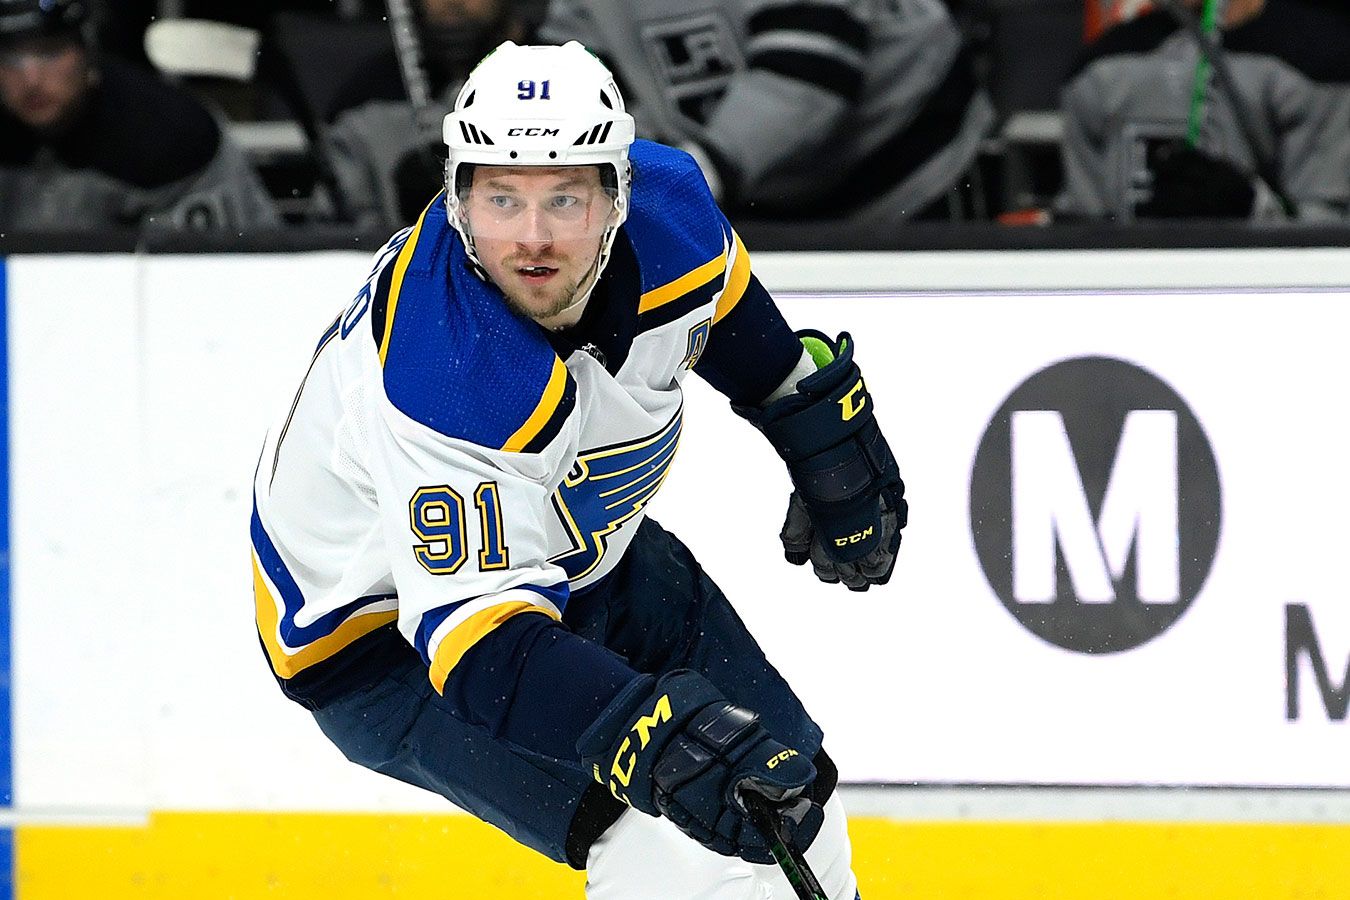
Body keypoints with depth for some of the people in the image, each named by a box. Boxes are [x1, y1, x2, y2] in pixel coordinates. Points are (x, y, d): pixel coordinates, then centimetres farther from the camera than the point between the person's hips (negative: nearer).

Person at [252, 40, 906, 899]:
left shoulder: (665, 204, -19)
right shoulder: (443, 382, -40)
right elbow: (480, 634, -44)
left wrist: (825, 430, 15)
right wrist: (651, 738, -57)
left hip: (590, 552, 8)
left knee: (791, 798, 15)